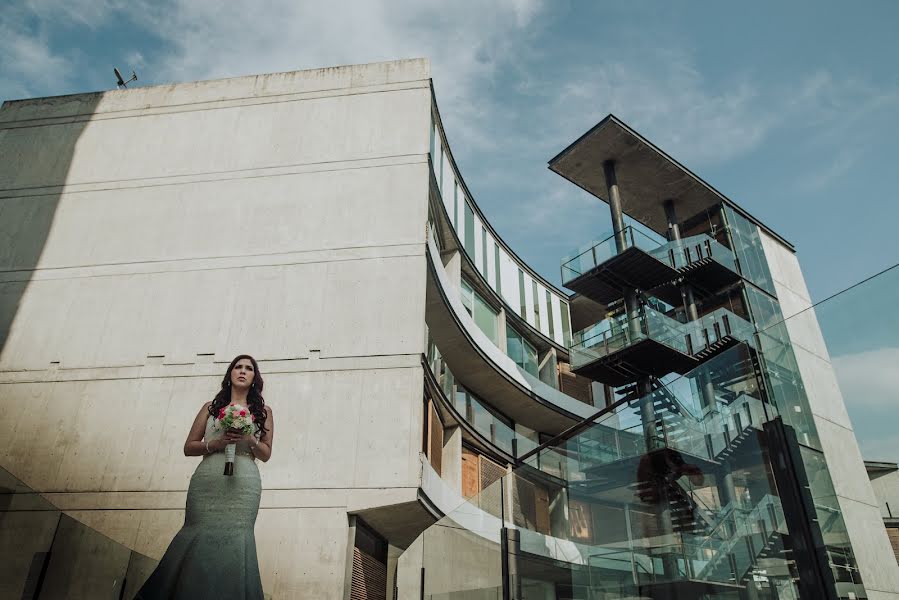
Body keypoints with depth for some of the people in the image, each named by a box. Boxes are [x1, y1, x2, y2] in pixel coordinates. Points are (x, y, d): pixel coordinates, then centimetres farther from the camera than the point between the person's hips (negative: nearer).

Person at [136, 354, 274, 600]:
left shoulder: (263, 411, 16)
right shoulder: (211, 407, 17)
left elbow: (266, 454, 14)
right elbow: (188, 447, 12)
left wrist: (250, 440, -6)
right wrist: (215, 444, -6)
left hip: (243, 484, -1)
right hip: (207, 481, 1)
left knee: (234, 542, -11)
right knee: (199, 539, -8)